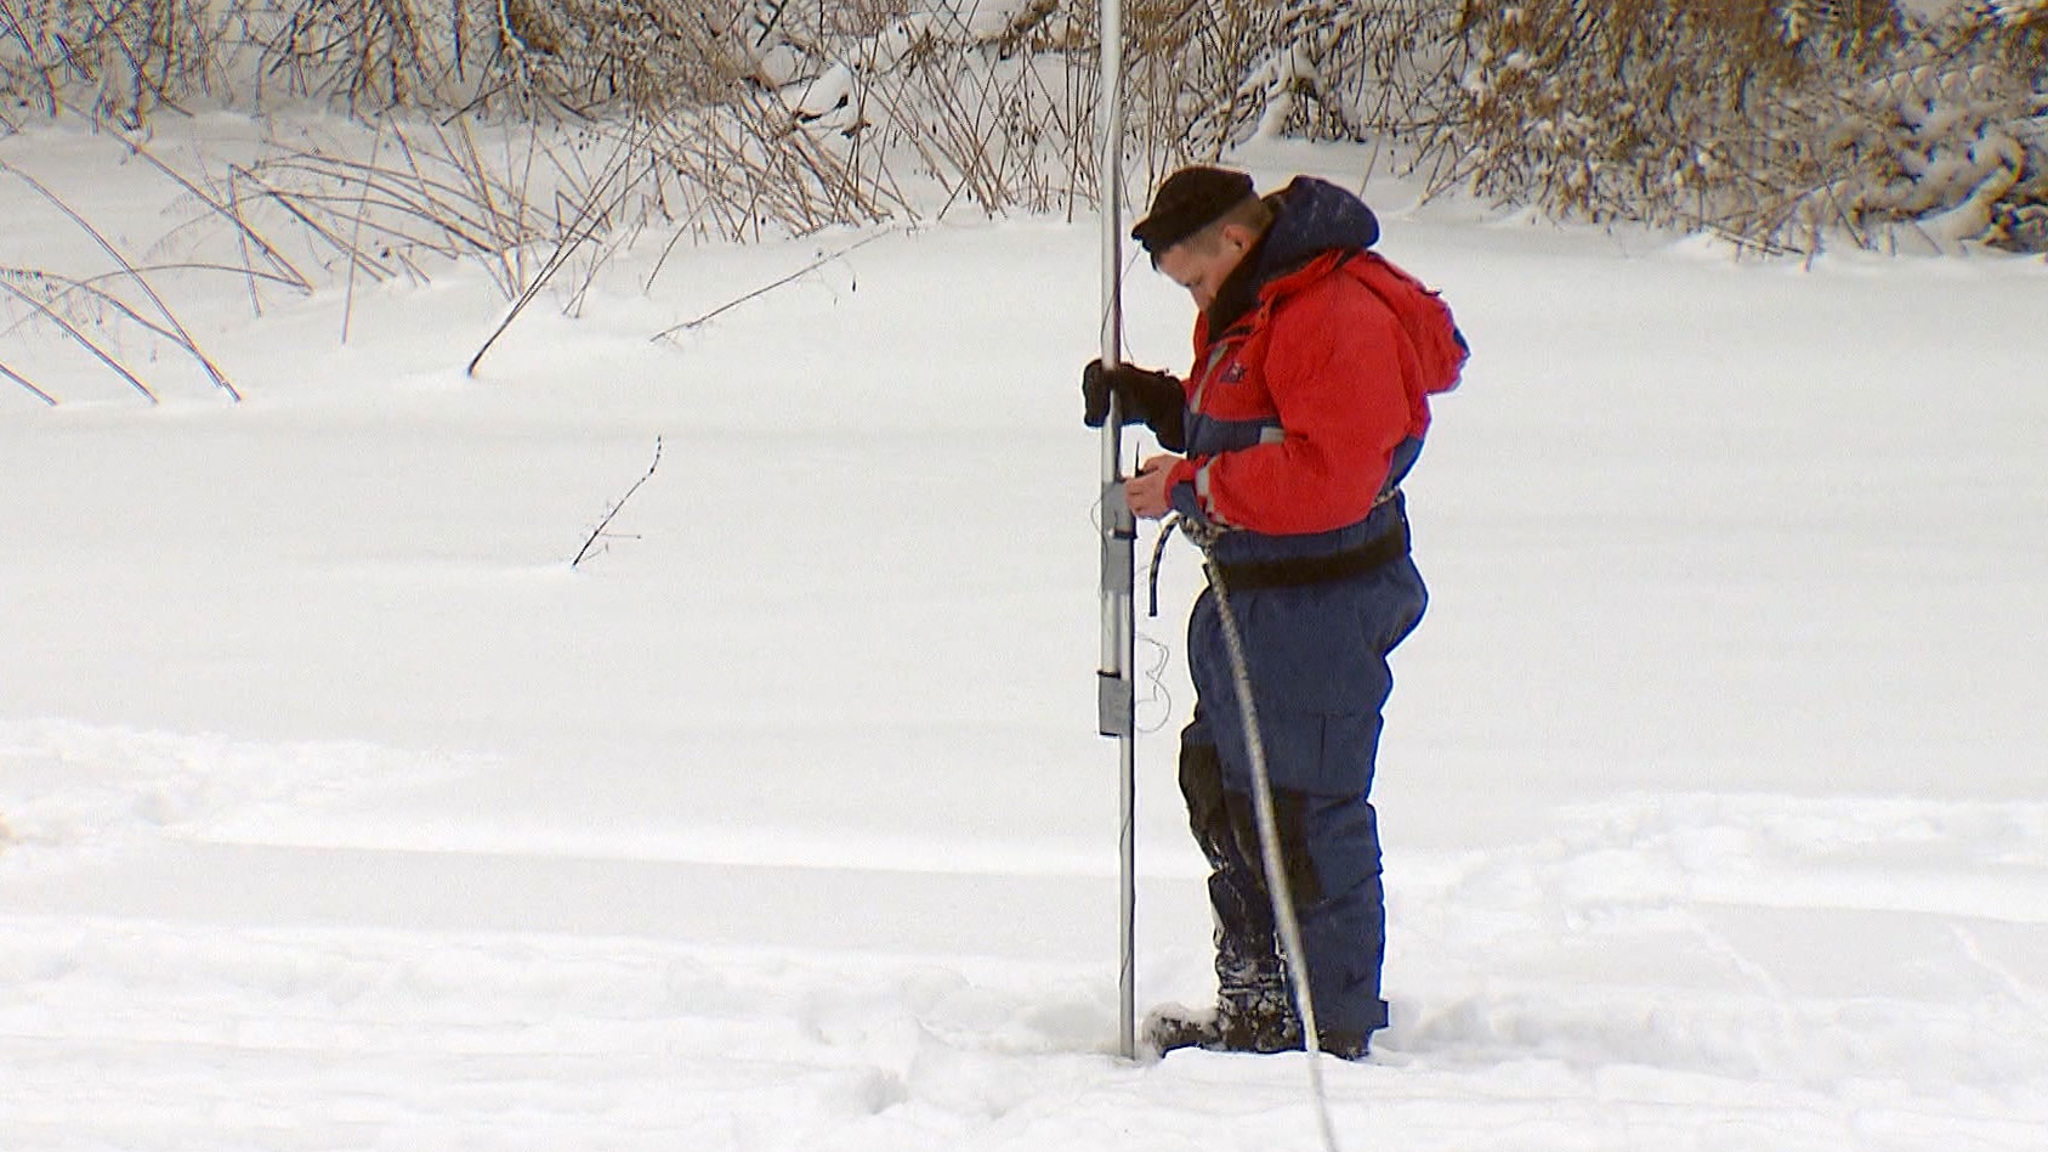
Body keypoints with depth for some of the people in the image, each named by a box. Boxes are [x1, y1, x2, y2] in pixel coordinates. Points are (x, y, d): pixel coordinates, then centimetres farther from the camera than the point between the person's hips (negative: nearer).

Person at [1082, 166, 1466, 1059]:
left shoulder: (1340, 317, -20)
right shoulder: (1253, 309, 14)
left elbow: (1327, 474, -27)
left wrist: (1191, 488, -21)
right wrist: (1158, 404, 7)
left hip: (1321, 605, -11)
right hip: (1248, 594, 11)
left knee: (1307, 814, -5)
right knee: (1220, 787, 18)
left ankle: (1335, 1028, 4)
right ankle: (1255, 1010, 28)